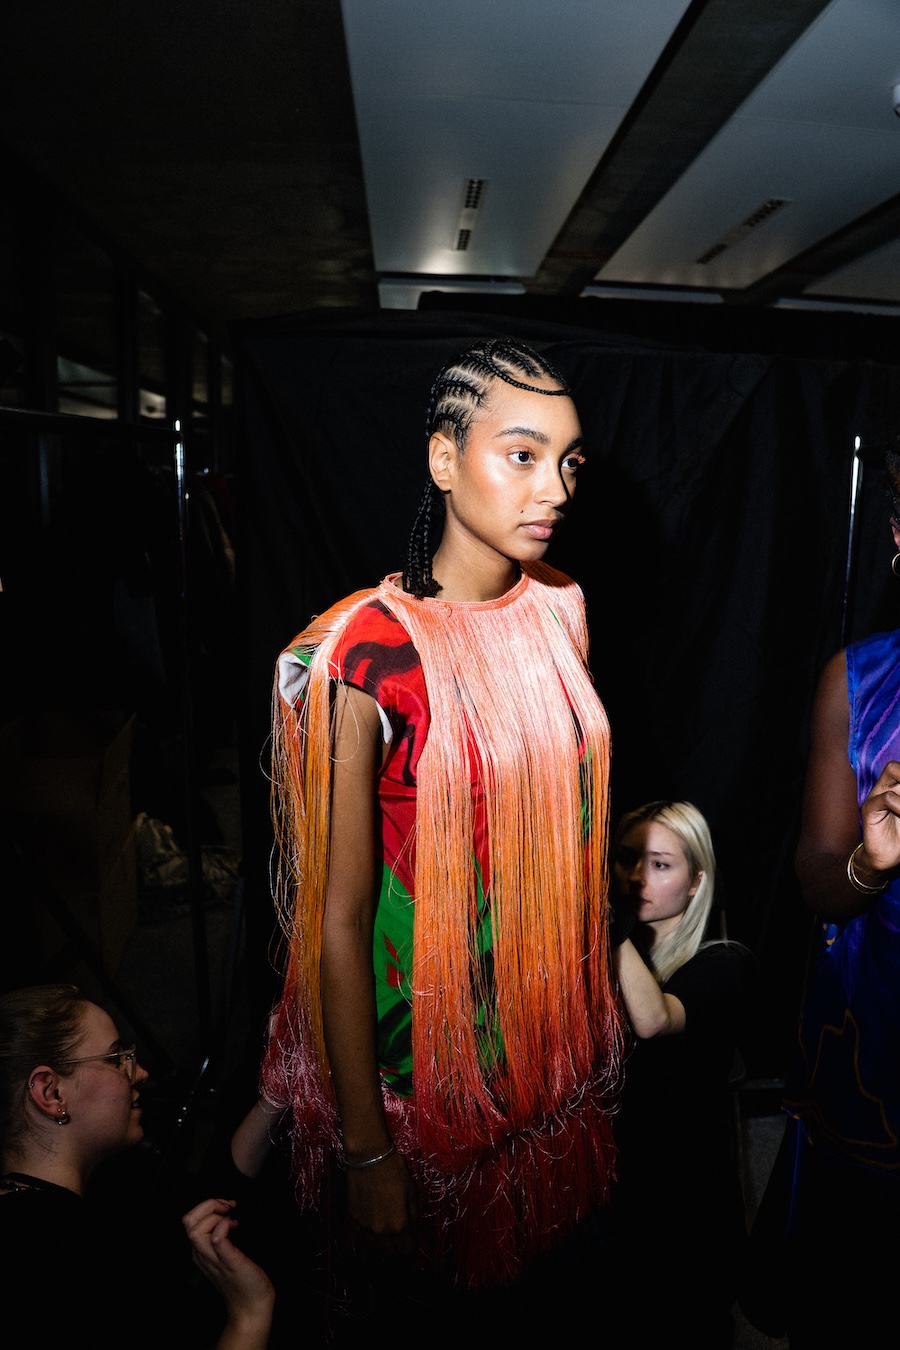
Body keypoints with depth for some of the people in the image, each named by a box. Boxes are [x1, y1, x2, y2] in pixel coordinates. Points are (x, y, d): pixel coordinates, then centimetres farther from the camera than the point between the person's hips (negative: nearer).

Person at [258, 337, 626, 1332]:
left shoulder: (562, 609, -4)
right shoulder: (367, 653, -24)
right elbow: (341, 920, -19)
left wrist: (603, 1001, 11)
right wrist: (366, 1153, -13)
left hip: (554, 1018, 5)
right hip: (432, 1039, -5)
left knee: (532, 1251, 28)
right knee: (427, 1275, 21)